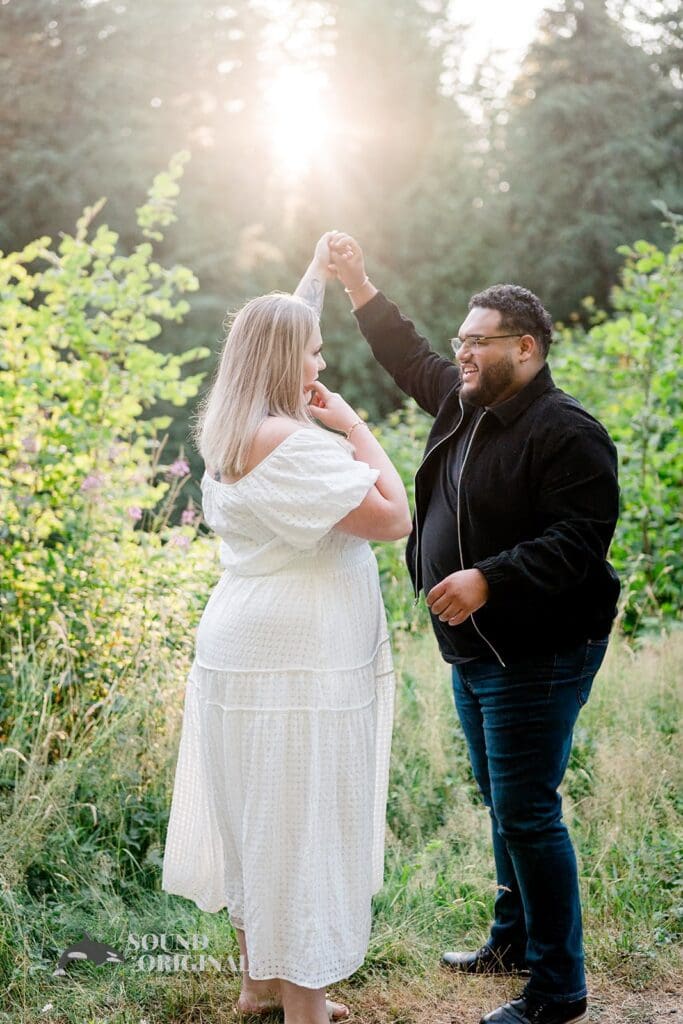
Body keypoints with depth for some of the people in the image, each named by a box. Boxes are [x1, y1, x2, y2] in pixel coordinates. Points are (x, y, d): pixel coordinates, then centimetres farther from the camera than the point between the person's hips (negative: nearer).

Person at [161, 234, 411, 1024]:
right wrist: (355, 427, -10)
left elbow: (277, 337, 26)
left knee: (260, 823, 18)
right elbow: (395, 517, -20)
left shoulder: (228, 432, 9)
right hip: (297, 665, -10)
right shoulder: (292, 446, -20)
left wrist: (318, 273, 34)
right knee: (302, 832, 0)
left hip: (245, 652, 10)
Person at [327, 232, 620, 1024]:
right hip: (474, 653, 9)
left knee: (526, 813, -6)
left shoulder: (566, 432, -17)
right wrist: (358, 284, 20)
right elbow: (410, 359, 25)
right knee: (502, 803, 20)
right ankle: (513, 941, 37)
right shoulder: (464, 406, 9)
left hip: (536, 658, -9)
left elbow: (578, 541, -25)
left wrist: (488, 579, -35)